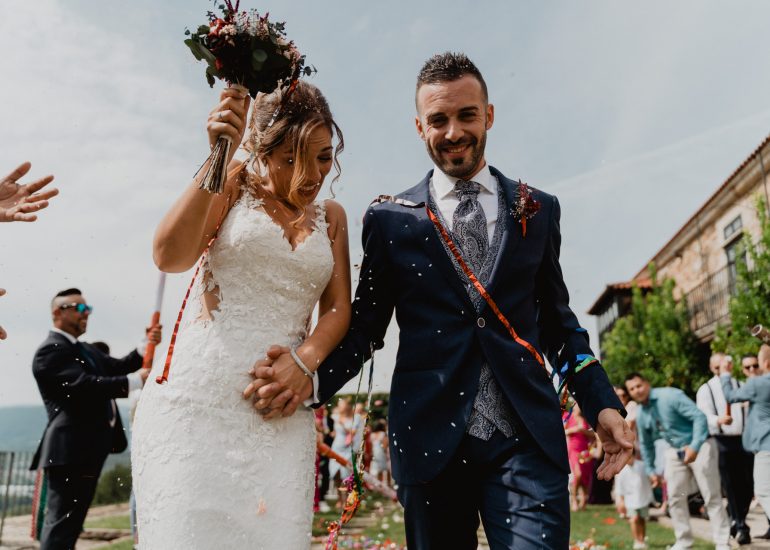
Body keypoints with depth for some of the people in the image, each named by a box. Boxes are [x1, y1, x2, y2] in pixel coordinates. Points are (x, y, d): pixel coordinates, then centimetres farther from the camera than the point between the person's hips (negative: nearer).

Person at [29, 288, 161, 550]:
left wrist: (147, 345, 0)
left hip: (88, 448, 10)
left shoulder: (85, 349, 20)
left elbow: (118, 367, 15)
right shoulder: (50, 351, -12)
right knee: (61, 523, -6)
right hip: (71, 450, -10)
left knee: (70, 522, 16)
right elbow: (84, 385, -24)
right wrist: (136, 380, -26)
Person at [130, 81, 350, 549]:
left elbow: (338, 309, 7)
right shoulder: (236, 185, 3)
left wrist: (303, 362, -13)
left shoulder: (331, 216, 13)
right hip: (196, 399, -2)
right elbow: (170, 257, -12)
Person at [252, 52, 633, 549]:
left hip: (527, 439, 1)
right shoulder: (389, 219, 5)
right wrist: (312, 377, -13)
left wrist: (602, 404, 5)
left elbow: (557, 318, 14)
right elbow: (366, 326, 5)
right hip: (430, 437, 0)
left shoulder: (539, 211, 10)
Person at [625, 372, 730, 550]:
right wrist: (651, 470, 15)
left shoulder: (670, 396, -22)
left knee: (712, 497, -4)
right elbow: (645, 444, 14)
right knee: (675, 498, 6)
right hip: (675, 452, 6)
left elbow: (700, 417, -25)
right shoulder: (640, 414, -1)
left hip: (700, 446, -6)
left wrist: (694, 446, -32)